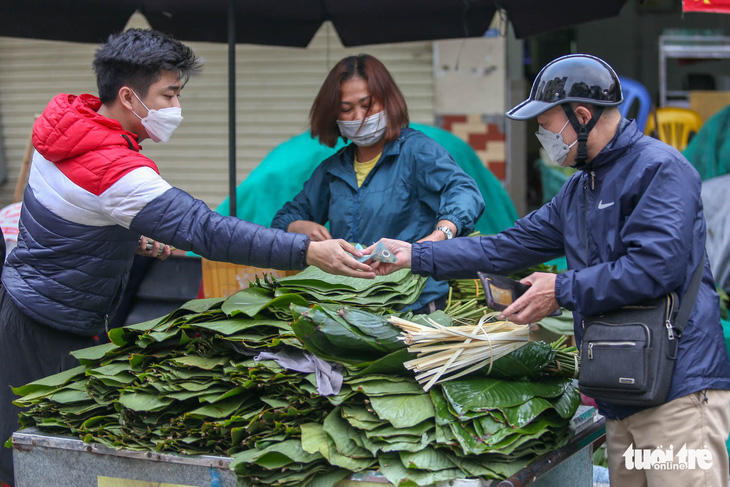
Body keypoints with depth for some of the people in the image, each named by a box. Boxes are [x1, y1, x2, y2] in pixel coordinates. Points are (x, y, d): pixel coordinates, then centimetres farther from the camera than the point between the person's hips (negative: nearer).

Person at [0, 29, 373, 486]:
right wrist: (309, 251, -39)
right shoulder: (115, 170, -30)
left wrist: (132, 237, 11)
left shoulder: (69, 119, 1)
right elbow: (206, 231, -36)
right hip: (50, 333, -9)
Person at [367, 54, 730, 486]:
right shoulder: (578, 191, 20)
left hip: (680, 389, -9)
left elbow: (656, 266, -21)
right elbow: (508, 247, 22)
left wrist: (563, 290, -10)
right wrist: (416, 256, 19)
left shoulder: (659, 168, -9)